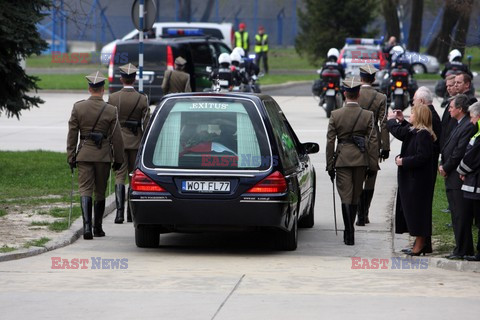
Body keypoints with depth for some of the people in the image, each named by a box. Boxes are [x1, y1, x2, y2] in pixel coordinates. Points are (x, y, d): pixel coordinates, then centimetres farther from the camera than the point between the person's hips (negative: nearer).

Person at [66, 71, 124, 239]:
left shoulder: (78, 107, -3)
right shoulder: (111, 110, -6)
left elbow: (72, 134, 0)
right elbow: (116, 138, -2)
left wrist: (71, 156, 7)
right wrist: (118, 159, 8)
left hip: (84, 154, 0)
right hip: (103, 155, 0)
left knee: (85, 190, -1)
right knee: (100, 192, 13)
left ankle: (87, 226, -19)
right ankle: (97, 228, 20)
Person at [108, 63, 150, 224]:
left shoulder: (113, 98, -4)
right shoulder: (142, 99, -4)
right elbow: (146, 124, -3)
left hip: (119, 140, 0)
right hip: (136, 142, 0)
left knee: (119, 175, 0)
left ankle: (120, 211, -15)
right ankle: (131, 213, 15)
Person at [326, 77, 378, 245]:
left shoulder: (335, 115, -5)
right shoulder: (368, 116, -4)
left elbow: (330, 142, -2)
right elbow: (373, 142, -3)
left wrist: (330, 166, 5)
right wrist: (372, 165, 4)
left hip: (342, 160, -1)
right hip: (361, 160, 1)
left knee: (345, 197, 0)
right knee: (355, 197, 14)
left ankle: (349, 234, -9)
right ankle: (349, 232, 24)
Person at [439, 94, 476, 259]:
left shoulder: (468, 127, -16)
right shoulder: (459, 125, 16)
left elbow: (459, 153, -19)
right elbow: (448, 148, 19)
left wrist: (446, 168, -9)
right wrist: (442, 165, 5)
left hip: (458, 178, -10)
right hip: (452, 178, 10)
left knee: (460, 215, -7)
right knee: (457, 215, 14)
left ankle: (462, 250, -3)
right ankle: (463, 249, 20)